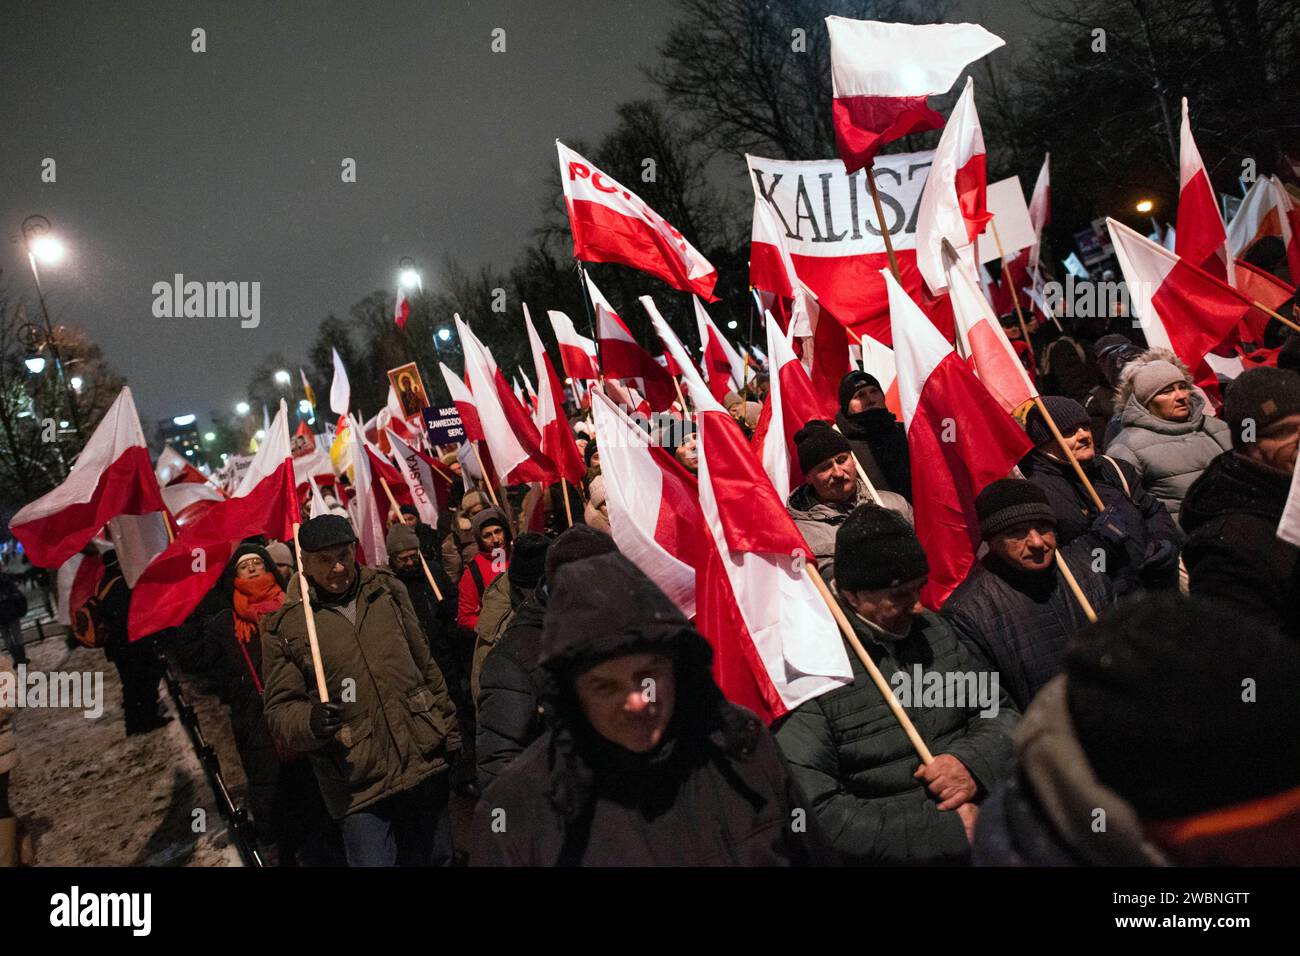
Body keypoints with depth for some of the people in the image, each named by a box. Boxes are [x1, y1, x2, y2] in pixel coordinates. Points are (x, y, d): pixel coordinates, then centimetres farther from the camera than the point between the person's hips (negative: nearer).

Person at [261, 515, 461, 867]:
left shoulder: (388, 590, 7)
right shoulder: (284, 626, -4)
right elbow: (279, 709, -2)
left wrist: (450, 732, 14)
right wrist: (310, 722, -23)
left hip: (426, 763, 4)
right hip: (360, 784, -3)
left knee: (436, 858, 15)